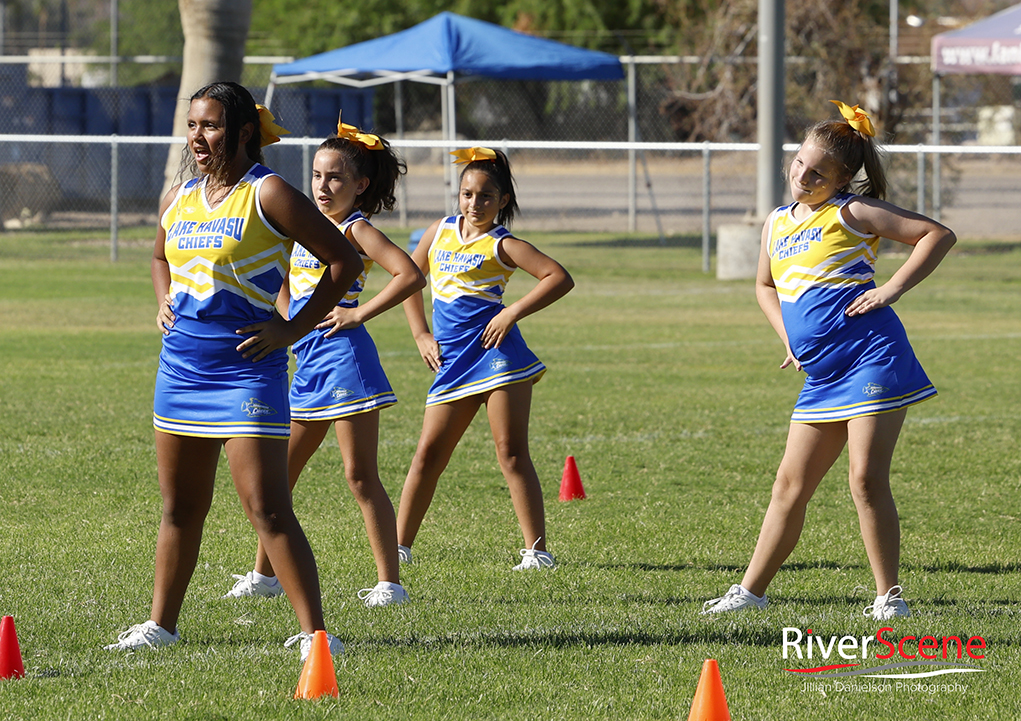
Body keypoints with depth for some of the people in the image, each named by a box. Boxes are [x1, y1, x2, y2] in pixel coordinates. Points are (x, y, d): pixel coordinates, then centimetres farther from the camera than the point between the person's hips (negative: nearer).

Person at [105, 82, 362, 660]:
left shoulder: (268, 194, -9)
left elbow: (345, 261, -8)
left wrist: (294, 329, -10)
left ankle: (315, 632, -12)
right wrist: (165, 304, 13)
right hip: (181, 366, 7)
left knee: (268, 509, -12)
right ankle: (162, 623, 27)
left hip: (246, 368, -7)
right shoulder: (178, 201, 11)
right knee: (181, 506, 16)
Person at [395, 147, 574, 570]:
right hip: (452, 361, 5)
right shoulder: (439, 233, 13)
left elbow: (560, 278, -10)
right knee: (428, 453, 5)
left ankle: (537, 550, -5)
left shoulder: (502, 245, -3)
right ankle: (400, 545, 13)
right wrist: (421, 335, 16)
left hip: (496, 354, -5)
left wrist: (513, 313, -16)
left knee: (511, 453, -7)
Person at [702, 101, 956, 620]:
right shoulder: (777, 224, 16)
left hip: (870, 358, -7)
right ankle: (750, 591, 16)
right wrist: (789, 337, 17)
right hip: (821, 376, 7)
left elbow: (939, 235, -6)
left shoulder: (851, 213, -4)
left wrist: (893, 288, -13)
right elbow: (765, 286, 34)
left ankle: (889, 596, -1)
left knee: (867, 479, -10)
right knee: (790, 486, 9)